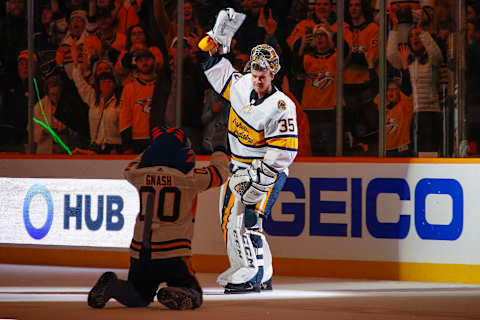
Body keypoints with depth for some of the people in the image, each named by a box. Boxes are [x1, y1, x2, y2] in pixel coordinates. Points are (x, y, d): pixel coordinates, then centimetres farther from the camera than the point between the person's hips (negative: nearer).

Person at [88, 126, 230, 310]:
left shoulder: (140, 175, 3)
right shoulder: (188, 177, -7)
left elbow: (130, 170, 29)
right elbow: (220, 172, 7)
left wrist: (157, 146, 37)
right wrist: (220, 146, 24)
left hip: (140, 253, 4)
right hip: (173, 256, -4)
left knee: (138, 298, 22)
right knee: (193, 295, 10)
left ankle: (111, 286, -9)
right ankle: (175, 295, -25)